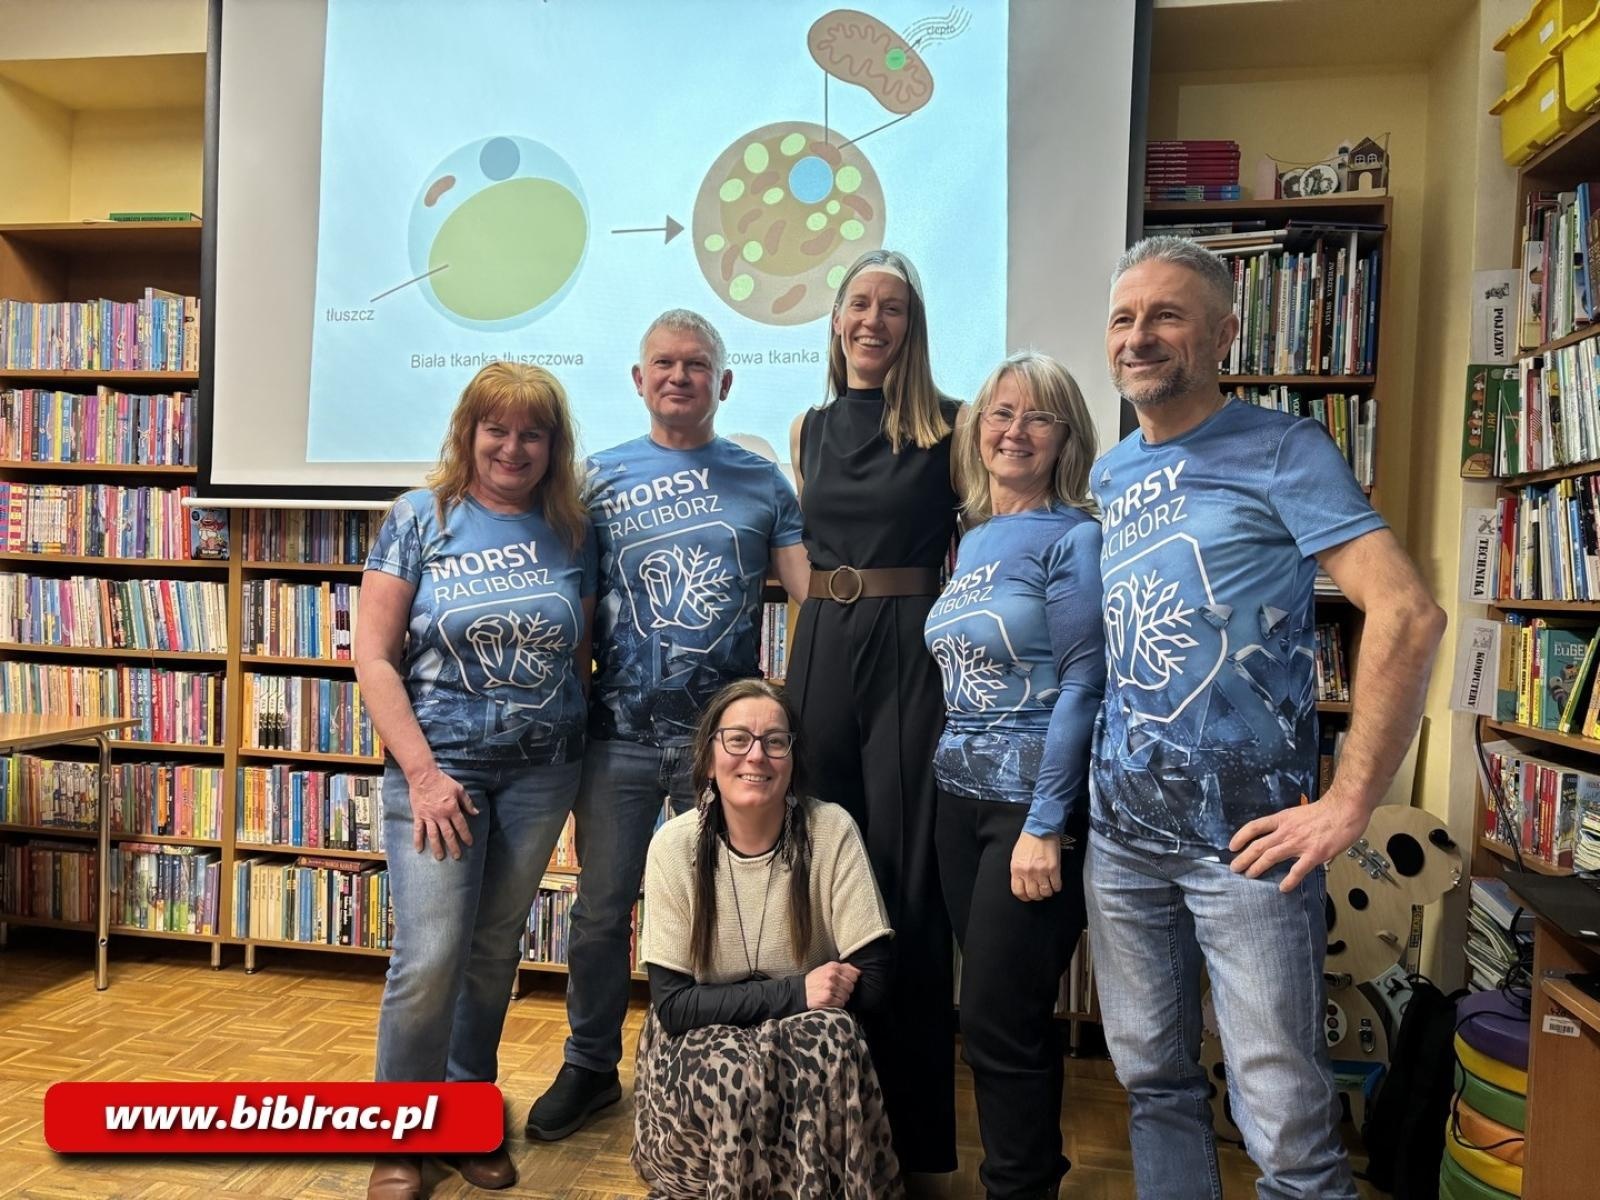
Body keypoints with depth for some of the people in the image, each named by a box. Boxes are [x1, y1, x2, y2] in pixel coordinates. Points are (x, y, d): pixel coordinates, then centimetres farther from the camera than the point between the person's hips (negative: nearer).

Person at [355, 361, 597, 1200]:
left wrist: (586, 767, 4)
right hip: (439, 762, -2)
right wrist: (422, 771, -12)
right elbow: (373, 658, -6)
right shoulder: (419, 518, -3)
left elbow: (579, 655, 8)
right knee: (431, 958, -5)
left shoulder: (572, 533, 4)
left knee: (494, 953, 13)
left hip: (542, 770, 3)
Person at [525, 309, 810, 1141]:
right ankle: (590, 1066, 34)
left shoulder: (761, 480, 3)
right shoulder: (602, 476, 4)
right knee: (601, 908, 11)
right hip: (621, 730, 1)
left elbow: (815, 590, -2)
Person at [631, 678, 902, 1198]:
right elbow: (673, 1004, -14)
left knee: (830, 1035, -31)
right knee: (733, 1069, -31)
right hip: (703, 1041, 0)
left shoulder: (831, 830, -15)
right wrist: (796, 991, -23)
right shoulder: (675, 845, -13)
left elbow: (872, 982, -13)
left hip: (810, 1040, 0)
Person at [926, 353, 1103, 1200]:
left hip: (1033, 801, -7)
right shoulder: (971, 539, 11)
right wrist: (955, 779, 13)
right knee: (990, 1014, 17)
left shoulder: (1074, 537, -10)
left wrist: (1045, 822, -19)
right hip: (959, 795, 7)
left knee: (1000, 1023, 1)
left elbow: (1081, 685, -15)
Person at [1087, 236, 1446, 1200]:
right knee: (1154, 1083, 17)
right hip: (1121, 829, 6)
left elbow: (1408, 613, -17)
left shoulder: (1281, 450, -7)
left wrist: (1349, 803, -18)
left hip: (1243, 835, -5)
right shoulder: (1110, 474, 11)